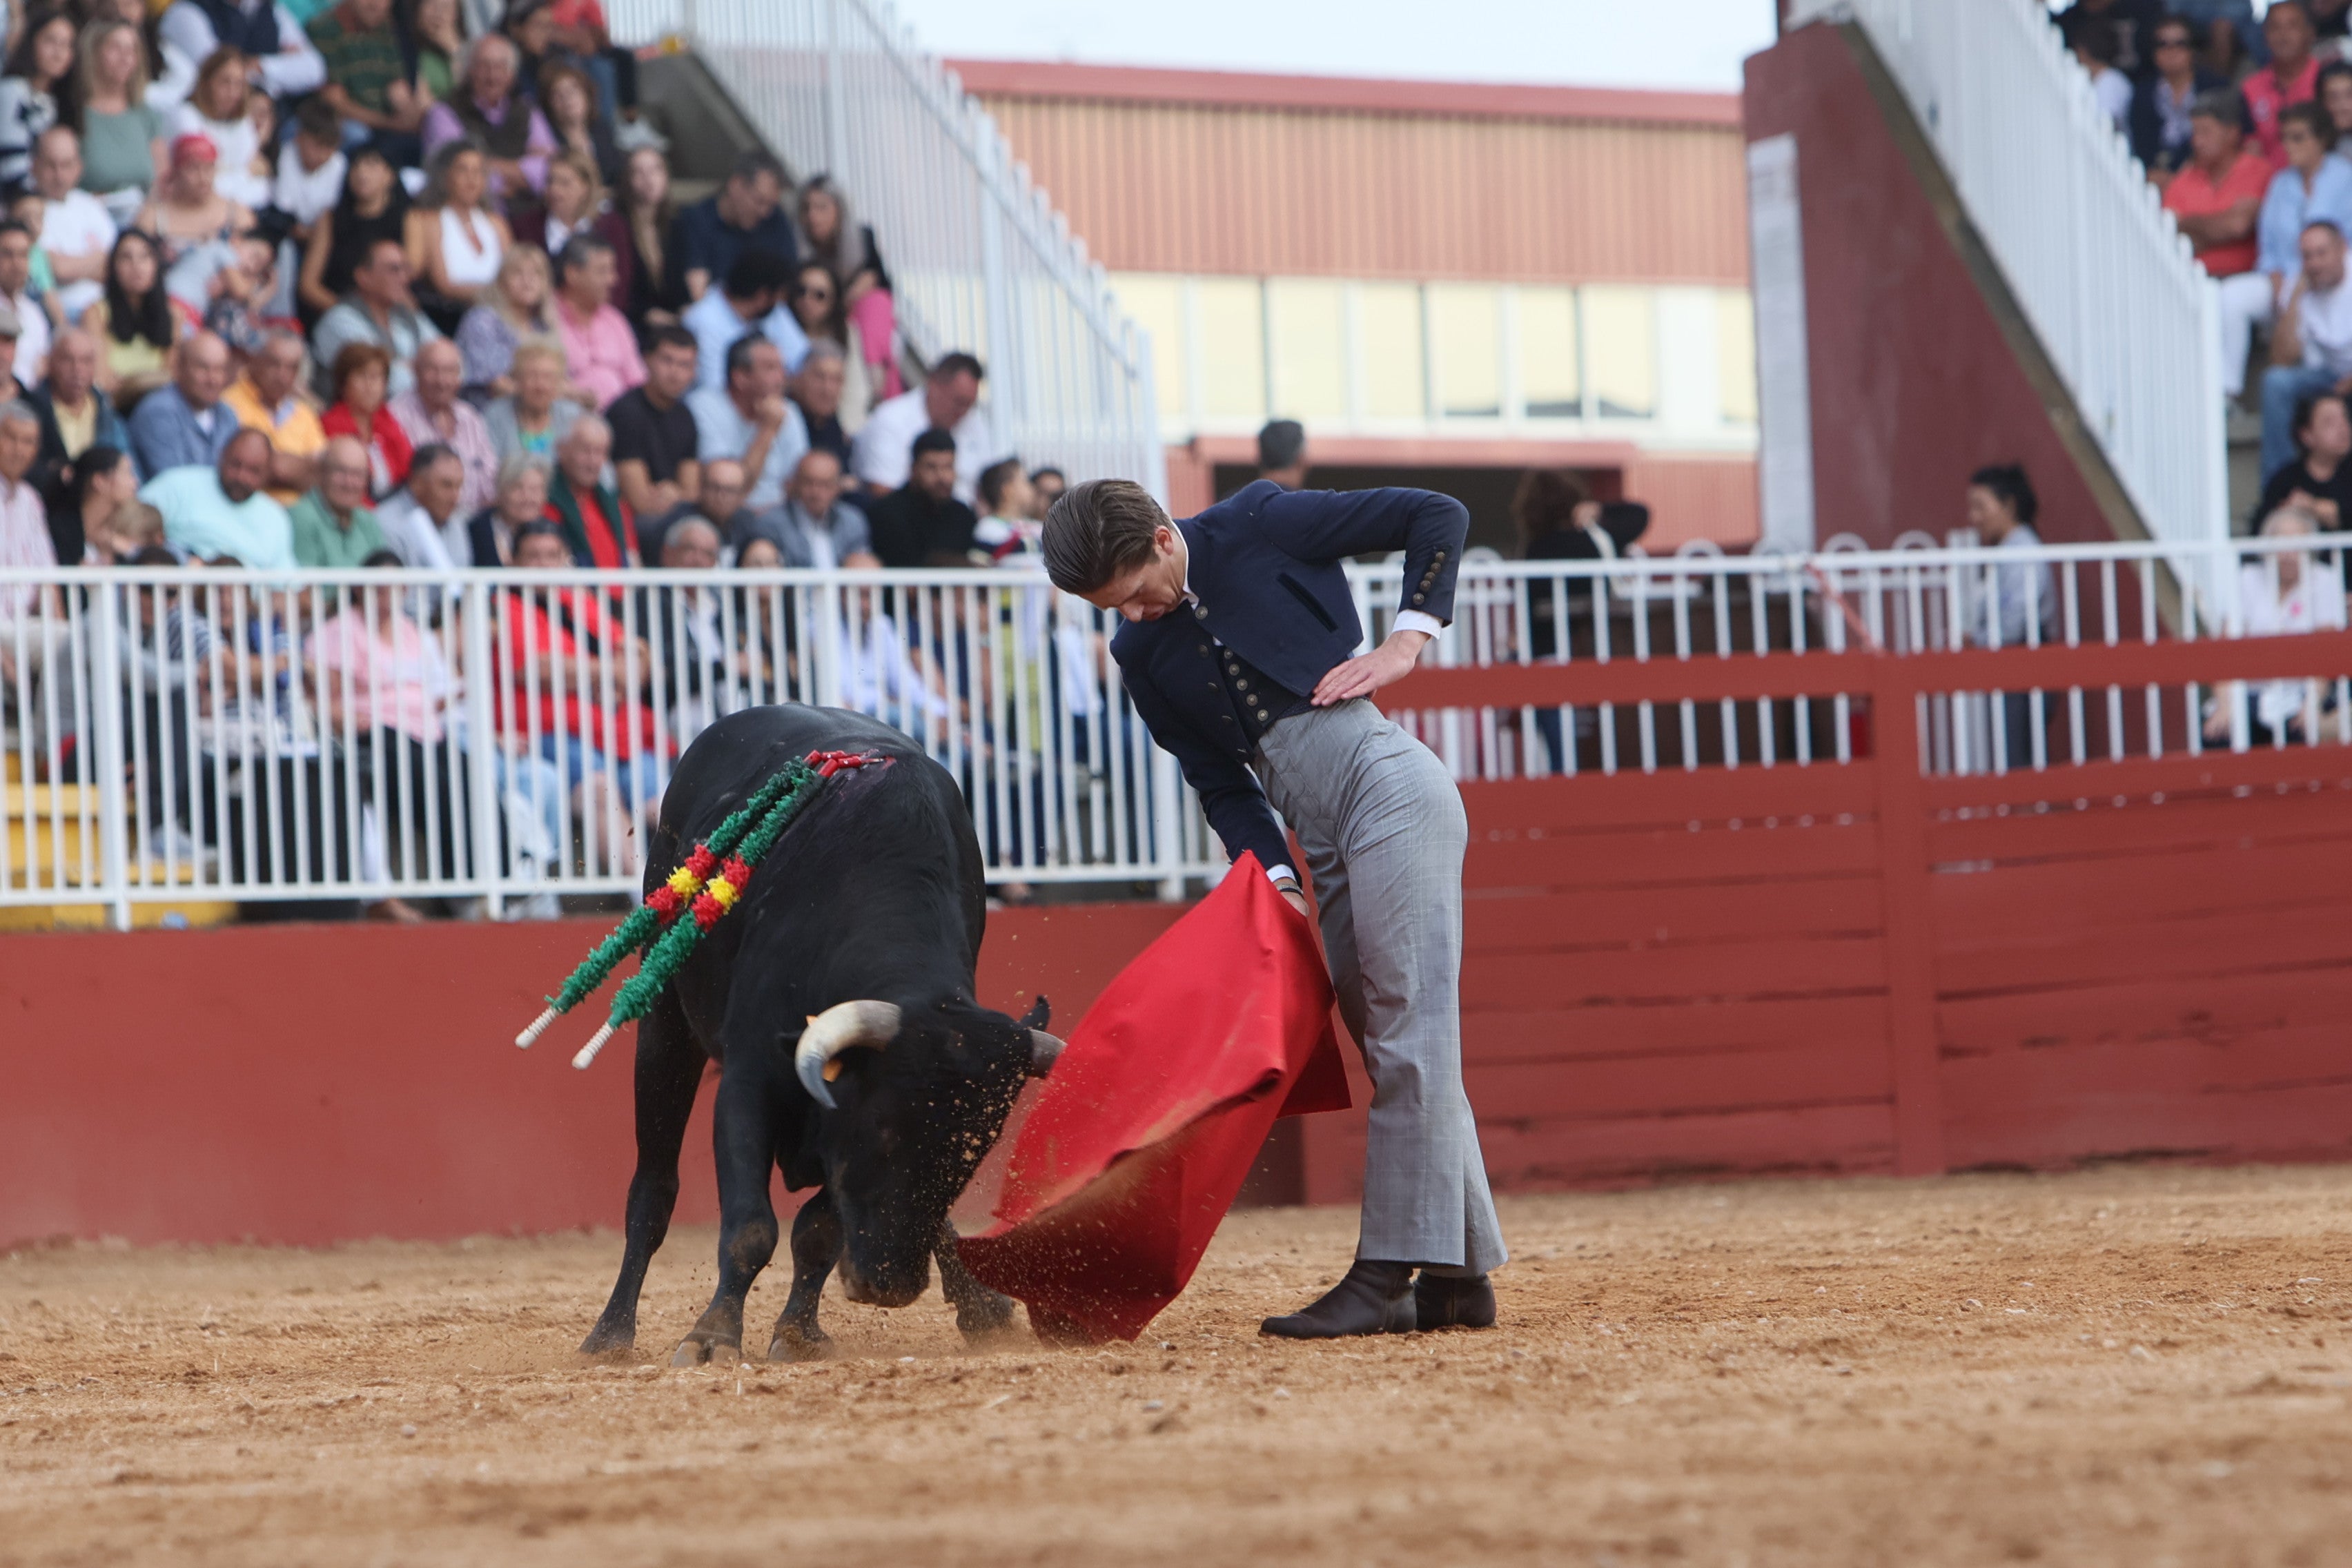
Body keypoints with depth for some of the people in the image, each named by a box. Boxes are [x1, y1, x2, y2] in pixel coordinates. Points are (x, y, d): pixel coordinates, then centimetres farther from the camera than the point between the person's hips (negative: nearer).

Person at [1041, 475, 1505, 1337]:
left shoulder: (1261, 526, -4)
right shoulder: (1141, 652, 12)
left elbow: (1438, 517, 1)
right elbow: (1221, 783, 13)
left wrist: (1403, 644, -7)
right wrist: (1275, 876, -1)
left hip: (1389, 787, -8)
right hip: (1320, 838, 8)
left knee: (1410, 1039, -11)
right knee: (1393, 1048, 8)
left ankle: (1389, 1276, -17)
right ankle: (1461, 1274, 12)